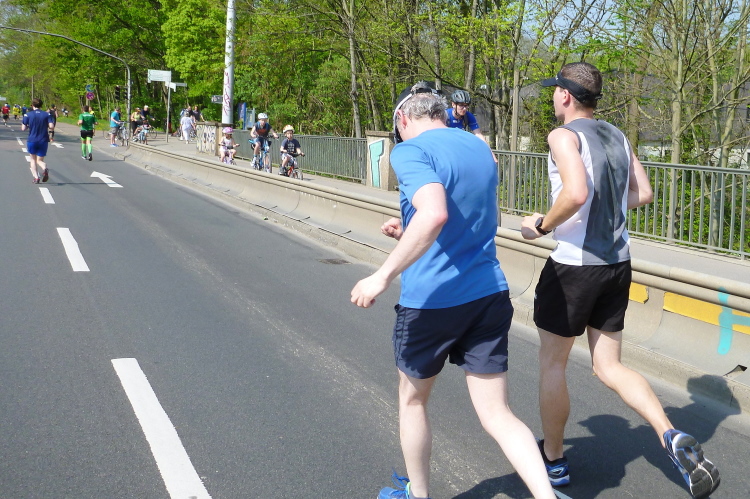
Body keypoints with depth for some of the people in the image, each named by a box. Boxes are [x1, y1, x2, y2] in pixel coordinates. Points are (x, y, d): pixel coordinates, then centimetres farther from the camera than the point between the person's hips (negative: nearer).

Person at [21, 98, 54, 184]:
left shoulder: (28, 115, -3)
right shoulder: (46, 114, 0)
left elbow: (23, 128, -6)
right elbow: (51, 126, -9)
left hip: (32, 141, -1)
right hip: (43, 141, 1)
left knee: (33, 159, 19)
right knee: (40, 160, 11)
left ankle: (36, 177, 8)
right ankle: (45, 169, -23)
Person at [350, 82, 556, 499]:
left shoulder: (411, 151, -11)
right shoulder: (480, 148, 12)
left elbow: (434, 213, -30)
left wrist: (383, 276, -27)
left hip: (431, 301, -5)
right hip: (490, 296, 6)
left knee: (413, 400, 19)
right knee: (498, 415, 7)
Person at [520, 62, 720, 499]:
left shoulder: (564, 136, -13)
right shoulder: (618, 137, 10)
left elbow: (575, 193, -28)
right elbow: (643, 194, 14)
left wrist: (543, 225, -13)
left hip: (574, 265, -7)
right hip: (618, 263, 7)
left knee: (552, 363, 11)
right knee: (609, 367, 14)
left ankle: (553, 459, 25)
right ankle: (673, 439, -6)